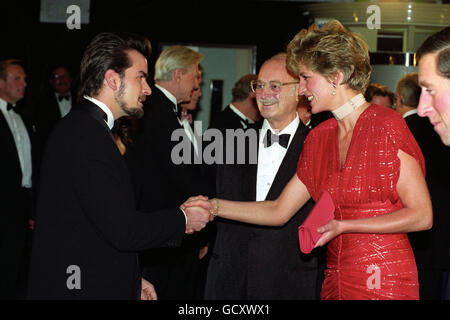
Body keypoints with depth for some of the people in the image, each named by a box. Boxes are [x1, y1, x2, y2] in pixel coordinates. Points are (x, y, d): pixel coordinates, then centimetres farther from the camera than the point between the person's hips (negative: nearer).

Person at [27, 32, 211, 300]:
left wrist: (132, 280, 14)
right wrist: (182, 220, -9)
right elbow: (123, 231, -24)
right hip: (85, 290, -10)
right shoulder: (87, 135, -20)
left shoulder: (83, 127, 12)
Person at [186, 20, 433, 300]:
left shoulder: (387, 125, -11)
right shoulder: (319, 138, 10)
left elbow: (422, 216, -14)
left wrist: (343, 226, -17)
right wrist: (214, 207, 4)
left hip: (384, 283, -6)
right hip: (336, 281, 6)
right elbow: (279, 211, 12)